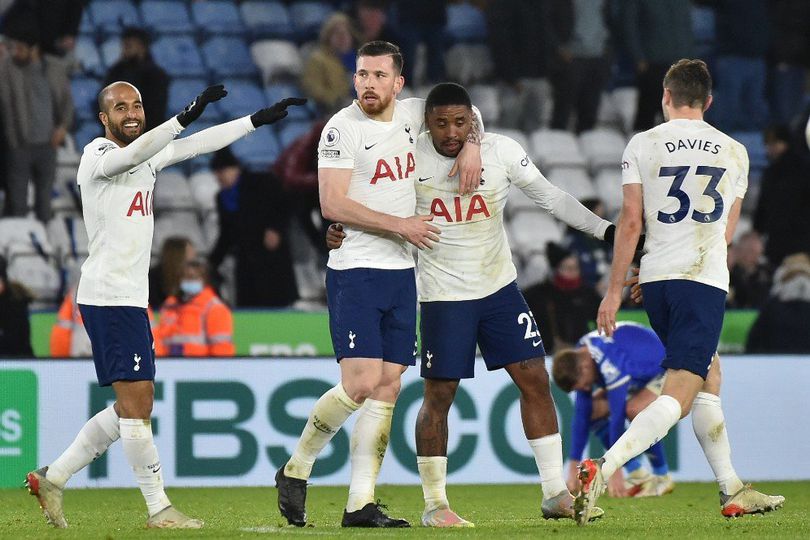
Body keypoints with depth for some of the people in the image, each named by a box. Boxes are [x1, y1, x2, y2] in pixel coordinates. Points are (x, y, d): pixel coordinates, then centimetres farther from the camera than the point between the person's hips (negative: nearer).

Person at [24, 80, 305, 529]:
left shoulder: (147, 157, 16)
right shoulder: (98, 156, -10)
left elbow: (197, 145, 24)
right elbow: (132, 154, -31)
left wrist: (259, 119, 22)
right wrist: (185, 117, -42)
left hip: (130, 297, 10)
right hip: (108, 295, -10)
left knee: (130, 407, 11)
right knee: (136, 399, -9)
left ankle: (51, 478, 17)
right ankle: (158, 508, -7)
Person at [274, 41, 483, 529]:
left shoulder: (411, 114, 8)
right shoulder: (342, 128, -10)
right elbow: (333, 204, -16)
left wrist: (472, 145, 6)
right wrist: (399, 225, -16)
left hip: (400, 272, 6)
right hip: (354, 272, -6)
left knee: (387, 388, 2)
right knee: (361, 384, -15)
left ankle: (361, 504, 3)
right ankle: (295, 471, 4)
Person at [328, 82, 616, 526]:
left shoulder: (501, 151, -6)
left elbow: (549, 197, 4)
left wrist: (606, 229, 0)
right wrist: (343, 234, -17)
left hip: (499, 286, 3)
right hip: (444, 296, -3)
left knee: (535, 380, -1)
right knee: (439, 394, -2)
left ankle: (554, 494, 6)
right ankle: (434, 504, 10)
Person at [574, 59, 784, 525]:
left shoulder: (642, 145, 4)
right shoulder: (735, 152, 9)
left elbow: (631, 221, -1)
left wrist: (615, 290, 3)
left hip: (655, 279, 3)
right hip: (706, 279, -3)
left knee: (709, 376, 20)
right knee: (679, 396, -9)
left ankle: (732, 491, 22)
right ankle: (604, 468, -30)